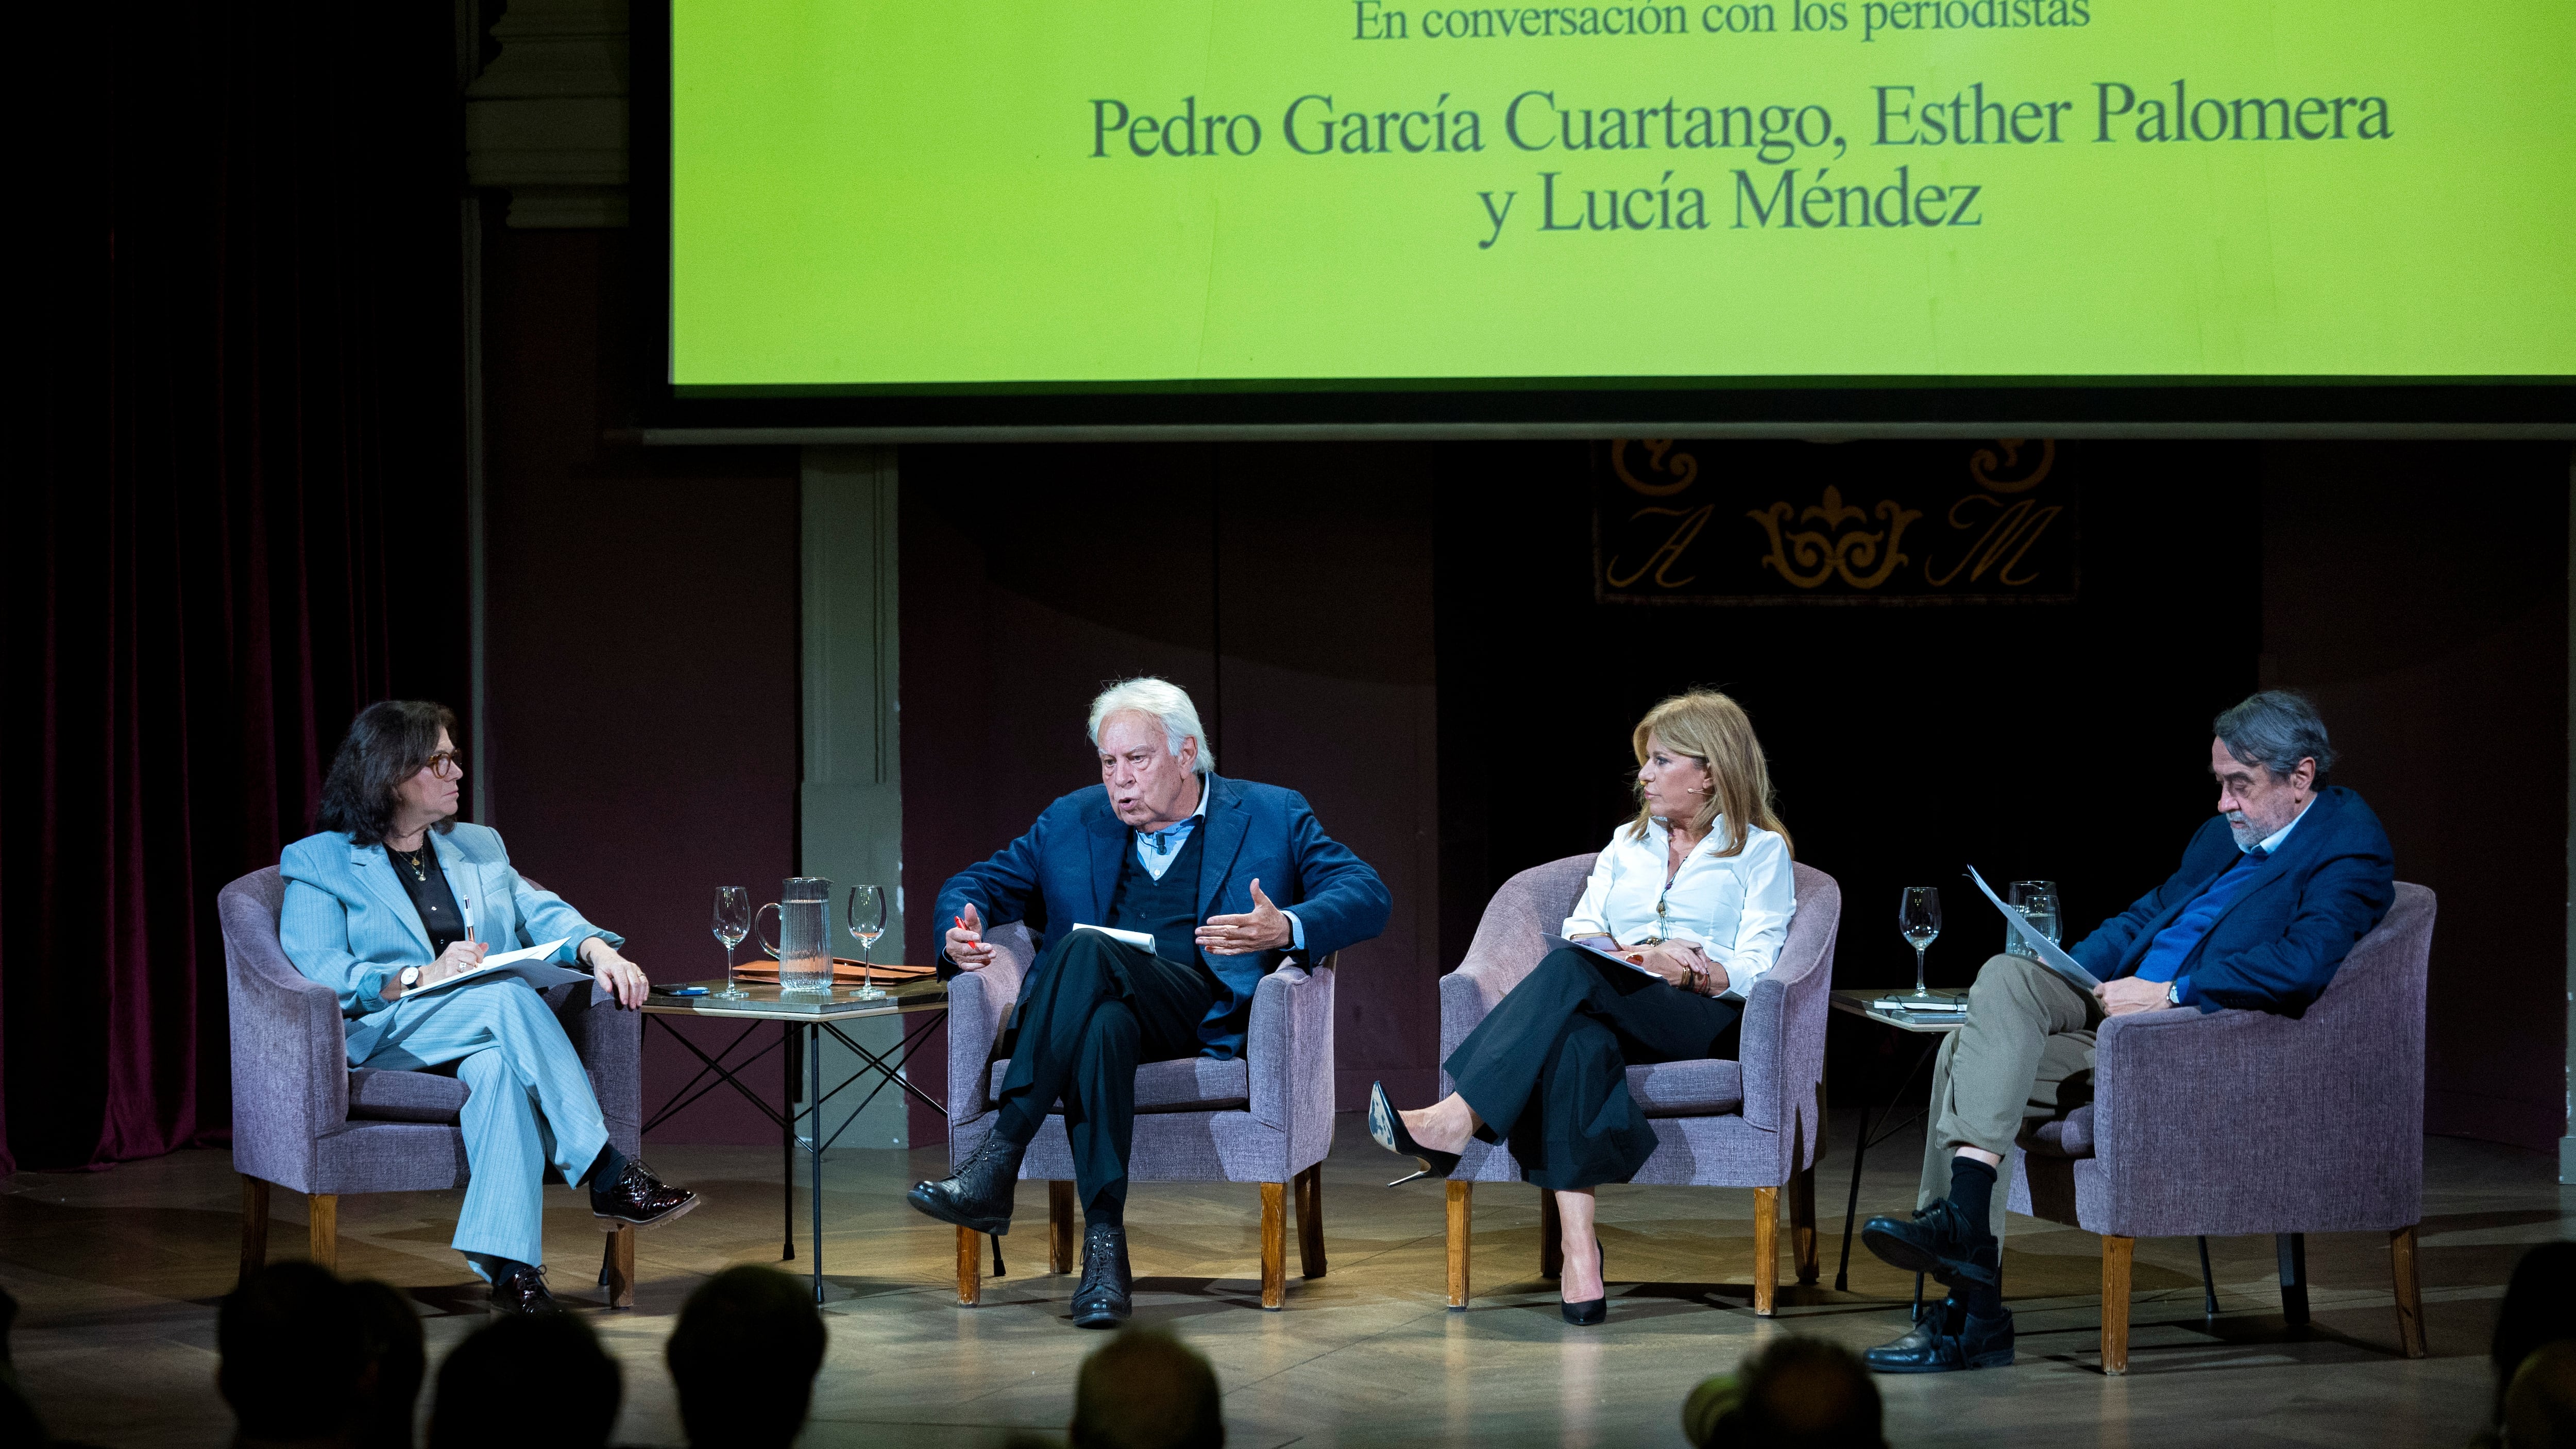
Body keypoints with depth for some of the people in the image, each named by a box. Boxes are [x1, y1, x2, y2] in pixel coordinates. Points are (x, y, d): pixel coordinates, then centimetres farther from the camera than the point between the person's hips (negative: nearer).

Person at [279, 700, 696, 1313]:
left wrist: (596, 947, -13)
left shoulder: (479, 847, 24)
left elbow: (542, 914, 11)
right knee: (508, 996, -35)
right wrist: (419, 978, -23)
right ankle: (606, 1174, -40)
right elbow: (316, 973, -9)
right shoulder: (320, 862, 5)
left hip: (484, 1035, 5)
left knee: (499, 1068, -36)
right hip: (383, 1036, -5)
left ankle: (509, 1265, -48)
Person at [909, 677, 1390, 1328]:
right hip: (1106, 1002, 3)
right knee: (1102, 1026, -38)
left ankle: (996, 1162, -42)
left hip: (1207, 1013, -3)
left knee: (1085, 949, -34)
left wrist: (1286, 929, -16)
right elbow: (974, 884, 25)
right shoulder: (1072, 822, 25)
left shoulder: (1272, 816, 15)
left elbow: (1367, 896, 5)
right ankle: (1103, 1244, -46)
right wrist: (964, 930, -1)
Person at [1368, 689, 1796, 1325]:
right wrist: (1640, 955, -5)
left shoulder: (1761, 850, 14)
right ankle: (1578, 1251, -51)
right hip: (1615, 1015, 4)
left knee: (1573, 970, -35)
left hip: (1709, 1020, -4)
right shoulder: (1628, 841, 30)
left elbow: (1756, 973, 2)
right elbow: (1583, 929, 15)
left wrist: (1698, 973, -18)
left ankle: (1453, 1121, -51)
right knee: (1579, 1043, -38)